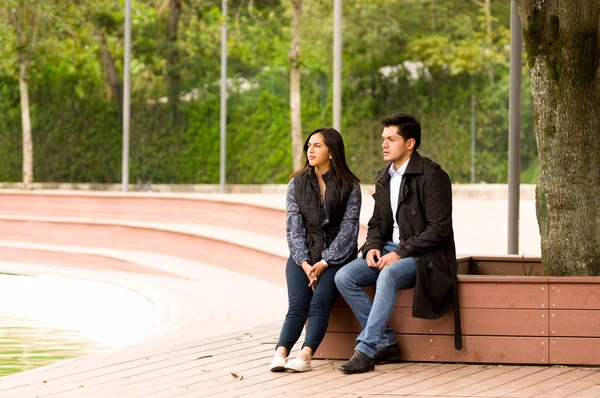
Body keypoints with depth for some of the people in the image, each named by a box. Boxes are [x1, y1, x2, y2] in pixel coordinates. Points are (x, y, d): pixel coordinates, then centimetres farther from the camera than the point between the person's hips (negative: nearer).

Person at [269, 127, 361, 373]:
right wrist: (305, 264, -12)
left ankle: (306, 355, -42)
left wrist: (324, 263, -15)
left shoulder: (350, 187, 0)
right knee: (297, 305, -22)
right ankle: (280, 354, -39)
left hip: (336, 255, -2)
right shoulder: (297, 183, 8)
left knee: (320, 302, -27)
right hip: (303, 256, 2)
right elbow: (294, 227, 2)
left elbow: (348, 230, -5)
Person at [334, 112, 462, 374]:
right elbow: (376, 223, 21)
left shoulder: (431, 176, -12)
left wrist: (400, 253, -21)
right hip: (390, 250, 8)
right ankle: (386, 343, -9)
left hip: (424, 255, -8)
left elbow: (439, 229, -17)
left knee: (388, 275, -37)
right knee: (344, 277, -14)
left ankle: (365, 350, -35)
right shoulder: (384, 178, 14)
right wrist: (372, 247, -2)